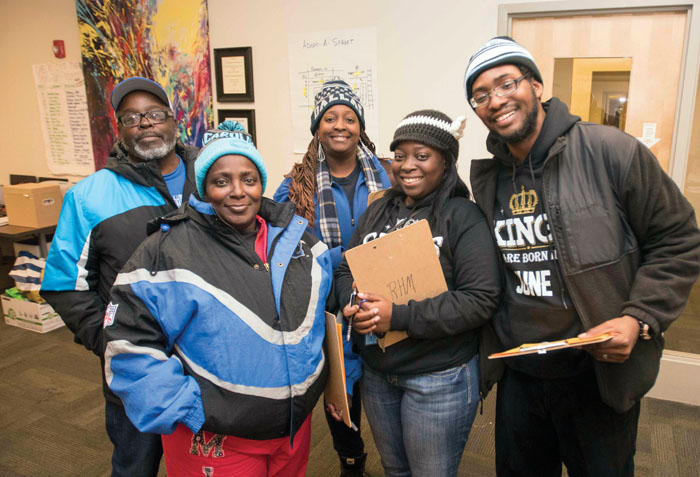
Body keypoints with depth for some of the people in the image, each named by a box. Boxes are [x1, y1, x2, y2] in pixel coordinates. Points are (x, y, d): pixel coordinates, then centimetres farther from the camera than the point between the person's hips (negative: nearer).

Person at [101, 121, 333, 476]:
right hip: (215, 442, -4)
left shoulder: (297, 237, 0)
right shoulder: (169, 252, -15)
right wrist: (183, 411, -17)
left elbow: (331, 313, 12)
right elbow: (130, 343, -16)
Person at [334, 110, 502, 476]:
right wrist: (354, 305, -14)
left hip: (439, 379, -5)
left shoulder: (463, 217, -13)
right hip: (376, 372, 6)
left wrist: (399, 316, -25)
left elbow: (481, 299, -21)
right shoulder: (378, 211, 6)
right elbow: (345, 271, 8)